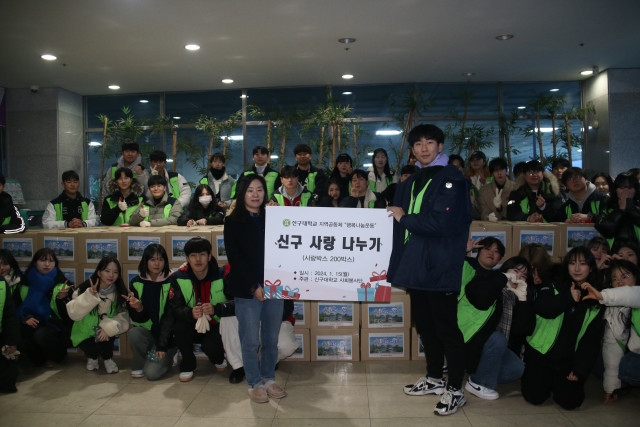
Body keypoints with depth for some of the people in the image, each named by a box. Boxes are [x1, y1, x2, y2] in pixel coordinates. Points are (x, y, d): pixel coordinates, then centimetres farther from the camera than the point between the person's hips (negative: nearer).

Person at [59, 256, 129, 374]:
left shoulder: (120, 292, -9)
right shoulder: (85, 288, -14)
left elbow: (123, 317, -14)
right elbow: (73, 313, -22)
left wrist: (109, 327, -32)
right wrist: (90, 296, -35)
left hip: (105, 333, 1)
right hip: (85, 334, -1)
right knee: (95, 346, -29)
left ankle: (107, 358, 1)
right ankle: (92, 357, 10)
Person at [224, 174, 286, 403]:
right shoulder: (233, 221, 2)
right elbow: (234, 257, -6)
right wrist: (254, 286, -11)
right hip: (247, 289, -3)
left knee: (271, 338, 11)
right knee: (250, 340, 5)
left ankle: (269, 379, 27)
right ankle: (254, 383, 20)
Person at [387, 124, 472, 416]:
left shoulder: (451, 179, -10)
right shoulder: (411, 183, 16)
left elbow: (440, 222, -21)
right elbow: (401, 218, 18)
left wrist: (404, 218, -10)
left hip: (440, 267, -8)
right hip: (416, 265, 8)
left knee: (446, 328, 0)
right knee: (424, 324, 17)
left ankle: (455, 389, 14)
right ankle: (434, 378, 34)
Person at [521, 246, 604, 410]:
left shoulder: (596, 300, 4)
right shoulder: (553, 286, -1)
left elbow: (592, 340, 1)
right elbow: (540, 308, -21)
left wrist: (580, 369, -6)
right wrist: (568, 298, -29)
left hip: (568, 359, 2)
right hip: (540, 353, -2)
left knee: (570, 401, -12)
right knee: (535, 396, -11)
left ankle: (558, 381, 20)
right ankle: (530, 373, 21)